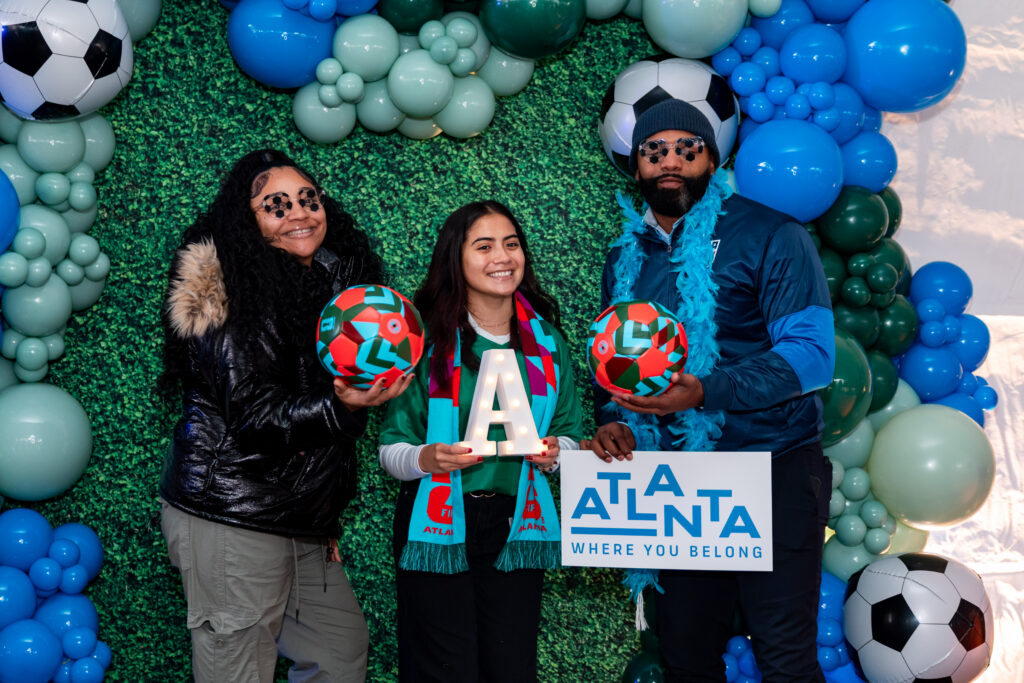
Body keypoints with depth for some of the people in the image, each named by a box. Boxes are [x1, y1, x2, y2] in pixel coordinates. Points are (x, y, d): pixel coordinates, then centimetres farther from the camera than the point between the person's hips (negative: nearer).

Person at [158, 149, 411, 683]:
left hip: (302, 522, 8)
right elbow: (251, 418, -19)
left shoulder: (330, 285, 13)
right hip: (231, 521, -8)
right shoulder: (234, 295, -13)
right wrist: (340, 406, -33)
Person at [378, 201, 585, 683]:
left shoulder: (546, 340, 9)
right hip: (438, 526, -3)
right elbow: (390, 449, 0)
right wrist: (428, 458, -21)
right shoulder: (427, 339, -2)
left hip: (517, 527, 3)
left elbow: (570, 433, 15)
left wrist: (554, 452, -7)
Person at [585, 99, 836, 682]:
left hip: (773, 469, -5)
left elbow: (811, 354, -15)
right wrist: (613, 422, -1)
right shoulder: (626, 259, 13)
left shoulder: (769, 237, -6)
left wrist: (704, 391, -27)